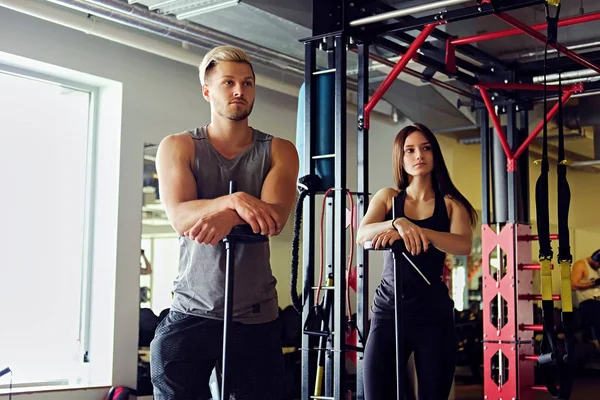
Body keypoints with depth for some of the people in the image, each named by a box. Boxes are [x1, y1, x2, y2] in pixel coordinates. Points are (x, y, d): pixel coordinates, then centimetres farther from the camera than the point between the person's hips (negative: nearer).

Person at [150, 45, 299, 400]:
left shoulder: (278, 151, 4)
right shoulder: (177, 147, 3)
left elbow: (276, 218, -14)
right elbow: (180, 217, -15)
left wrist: (228, 217, -34)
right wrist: (235, 200, -33)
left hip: (257, 316, 1)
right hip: (192, 313, 0)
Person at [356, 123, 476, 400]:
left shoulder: (450, 203, 5)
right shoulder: (387, 198, 9)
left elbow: (463, 245, -14)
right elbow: (362, 236, -10)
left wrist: (418, 231, -30)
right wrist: (398, 223, -30)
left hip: (434, 314, 0)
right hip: (388, 311, 0)